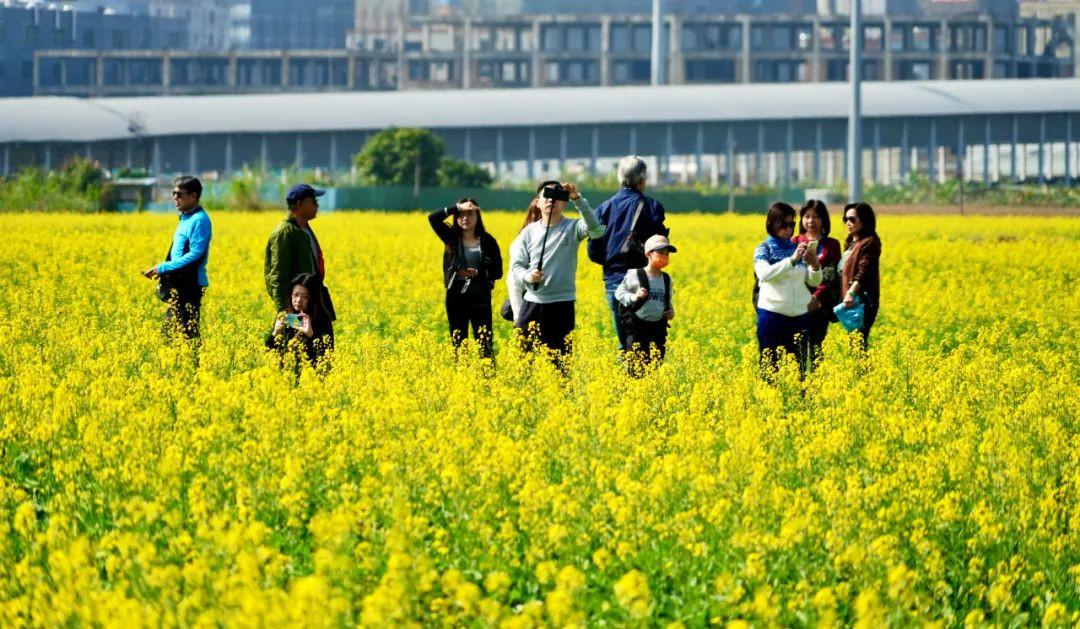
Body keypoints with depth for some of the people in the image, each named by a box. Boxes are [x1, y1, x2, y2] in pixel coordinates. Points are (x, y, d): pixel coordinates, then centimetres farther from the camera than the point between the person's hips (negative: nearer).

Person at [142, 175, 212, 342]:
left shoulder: (199, 220, -13)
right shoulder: (186, 219, 16)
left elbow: (195, 255, -20)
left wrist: (162, 268, -19)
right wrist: (161, 271, 10)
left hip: (190, 285, -10)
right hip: (179, 286, 10)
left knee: (187, 334, -9)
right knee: (168, 332, 12)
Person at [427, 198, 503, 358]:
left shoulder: (488, 241, 0)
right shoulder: (452, 238, 3)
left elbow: (497, 272, 1)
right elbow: (433, 218, -11)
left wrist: (478, 273, -16)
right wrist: (458, 207, -16)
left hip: (480, 297, -2)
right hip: (456, 297, 2)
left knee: (484, 345, -4)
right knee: (458, 344, 6)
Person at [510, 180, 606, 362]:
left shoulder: (573, 228, -2)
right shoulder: (529, 232, 7)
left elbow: (596, 230, -23)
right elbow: (516, 265, 10)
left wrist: (578, 200, -28)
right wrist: (528, 276, -13)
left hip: (562, 304, -3)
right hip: (533, 303, 3)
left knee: (559, 357, 1)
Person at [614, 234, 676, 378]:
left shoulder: (667, 279, 7)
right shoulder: (635, 275, -8)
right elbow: (619, 293, -3)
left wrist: (671, 311, 1)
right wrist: (634, 297, -19)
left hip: (658, 328, 5)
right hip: (638, 327, -5)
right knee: (636, 367, -4)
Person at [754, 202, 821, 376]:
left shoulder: (798, 249, 11)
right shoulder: (763, 249, -1)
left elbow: (814, 282, 8)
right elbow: (764, 274, -20)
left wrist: (815, 265, -14)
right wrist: (792, 259, -28)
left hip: (798, 316, 4)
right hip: (772, 315, -4)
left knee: (798, 366, 3)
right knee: (770, 367, -3)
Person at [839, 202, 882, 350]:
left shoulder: (869, 243, -8)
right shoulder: (851, 243, 20)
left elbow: (864, 272, -20)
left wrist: (851, 293, -32)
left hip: (862, 303, -9)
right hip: (852, 303, 9)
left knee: (857, 343, -14)